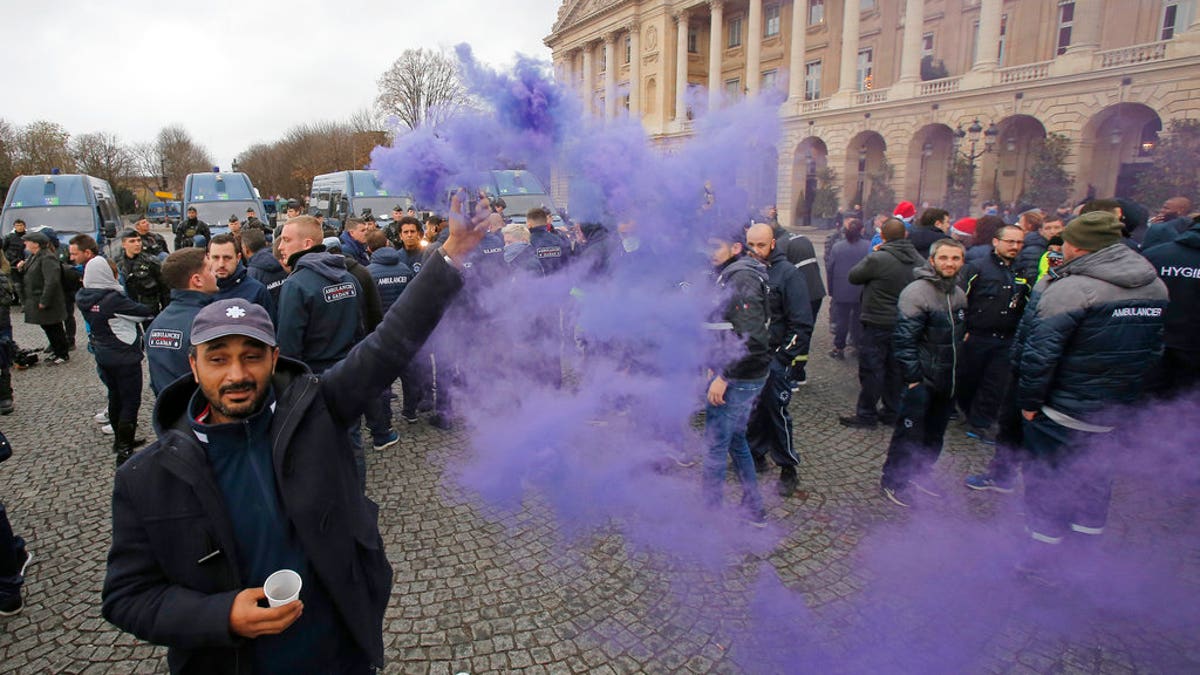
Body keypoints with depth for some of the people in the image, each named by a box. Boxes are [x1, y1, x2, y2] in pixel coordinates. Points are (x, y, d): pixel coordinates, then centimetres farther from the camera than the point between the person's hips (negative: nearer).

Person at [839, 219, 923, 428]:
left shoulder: (878, 259, -20)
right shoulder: (918, 260, 1)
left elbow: (853, 276, -8)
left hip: (877, 324, -6)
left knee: (871, 370, 2)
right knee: (895, 369, 15)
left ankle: (866, 415, 9)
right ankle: (892, 412, 25)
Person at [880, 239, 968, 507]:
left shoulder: (959, 294, 8)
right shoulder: (917, 292, -16)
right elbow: (905, 339, -19)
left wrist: (957, 372, 16)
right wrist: (912, 378, -19)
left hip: (948, 381, 8)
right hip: (922, 380, -7)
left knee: (935, 435, 17)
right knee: (909, 434, 0)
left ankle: (918, 473, 34)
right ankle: (893, 481, 15)